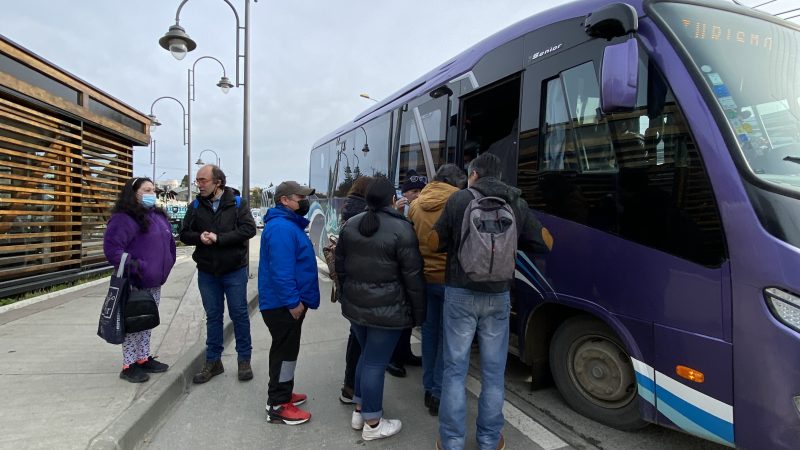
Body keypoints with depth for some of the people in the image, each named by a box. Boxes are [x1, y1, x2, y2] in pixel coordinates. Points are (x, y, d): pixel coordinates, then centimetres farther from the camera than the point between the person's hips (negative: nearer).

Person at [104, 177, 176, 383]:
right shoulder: (123, 218, -14)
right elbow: (111, 248, -21)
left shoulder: (159, 216, 13)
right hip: (134, 283, -8)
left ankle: (144, 358, 29)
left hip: (154, 282, 8)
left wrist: (166, 266, 15)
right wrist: (134, 266, -24)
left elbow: (169, 243, 22)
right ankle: (129, 365, 12)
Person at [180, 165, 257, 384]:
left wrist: (219, 238, -23)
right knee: (213, 316, 13)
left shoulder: (237, 203, -6)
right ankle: (213, 362, 25)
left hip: (234, 271, -3)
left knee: (239, 315, 6)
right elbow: (184, 234, 4)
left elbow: (248, 229, -17)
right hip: (206, 272, 3)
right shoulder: (195, 206, 3)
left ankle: (244, 360, 19)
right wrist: (200, 237, -18)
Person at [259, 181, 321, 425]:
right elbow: (281, 270, -29)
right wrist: (293, 301, -25)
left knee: (286, 348, 20)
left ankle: (282, 393, 34)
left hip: (287, 301, 11)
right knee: (285, 351, 0)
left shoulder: (289, 223, 13)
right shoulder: (281, 227, -22)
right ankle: (278, 406, 12)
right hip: (283, 303, -11)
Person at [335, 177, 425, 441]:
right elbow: (412, 276, -13)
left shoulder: (350, 225, 5)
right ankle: (372, 424, 19)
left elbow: (340, 265, 11)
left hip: (354, 305, 6)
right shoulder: (401, 228, -14)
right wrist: (418, 312, -4)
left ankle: (359, 411, 34)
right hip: (386, 309, -6)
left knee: (366, 356, 23)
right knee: (375, 363, 4)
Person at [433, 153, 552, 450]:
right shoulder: (517, 203, 4)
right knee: (493, 371, 12)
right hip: (498, 297, 2)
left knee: (455, 369, 7)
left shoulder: (458, 199, -4)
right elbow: (546, 244, 10)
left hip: (460, 294, -2)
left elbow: (435, 243, 1)